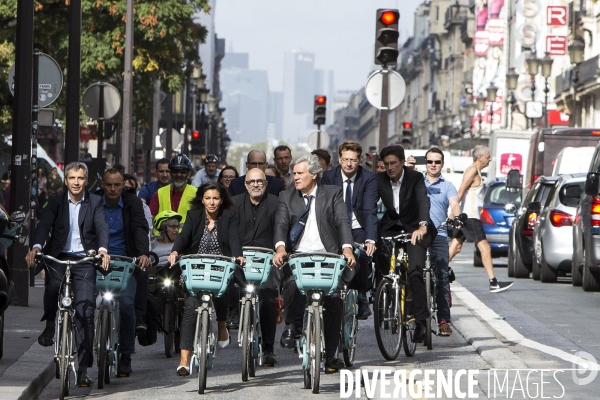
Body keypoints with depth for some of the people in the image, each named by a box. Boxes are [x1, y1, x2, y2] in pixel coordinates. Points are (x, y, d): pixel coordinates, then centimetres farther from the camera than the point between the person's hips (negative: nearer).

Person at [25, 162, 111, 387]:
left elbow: (102, 227, -8)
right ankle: (50, 324, -1)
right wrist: (36, 246, -27)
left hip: (84, 260, 0)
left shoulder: (94, 202, 6)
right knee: (53, 284, -32)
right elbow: (44, 225, -7)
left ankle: (83, 367, -2)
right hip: (58, 257, 0)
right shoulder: (56, 201, 6)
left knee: (85, 312, -6)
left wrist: (103, 249, -28)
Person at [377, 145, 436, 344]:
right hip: (391, 227, 4)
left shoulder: (415, 177, -14)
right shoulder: (379, 180, -5)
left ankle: (421, 320, -20)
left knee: (415, 271, -21)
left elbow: (423, 201, -29)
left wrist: (422, 226, -47)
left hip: (415, 228, -4)